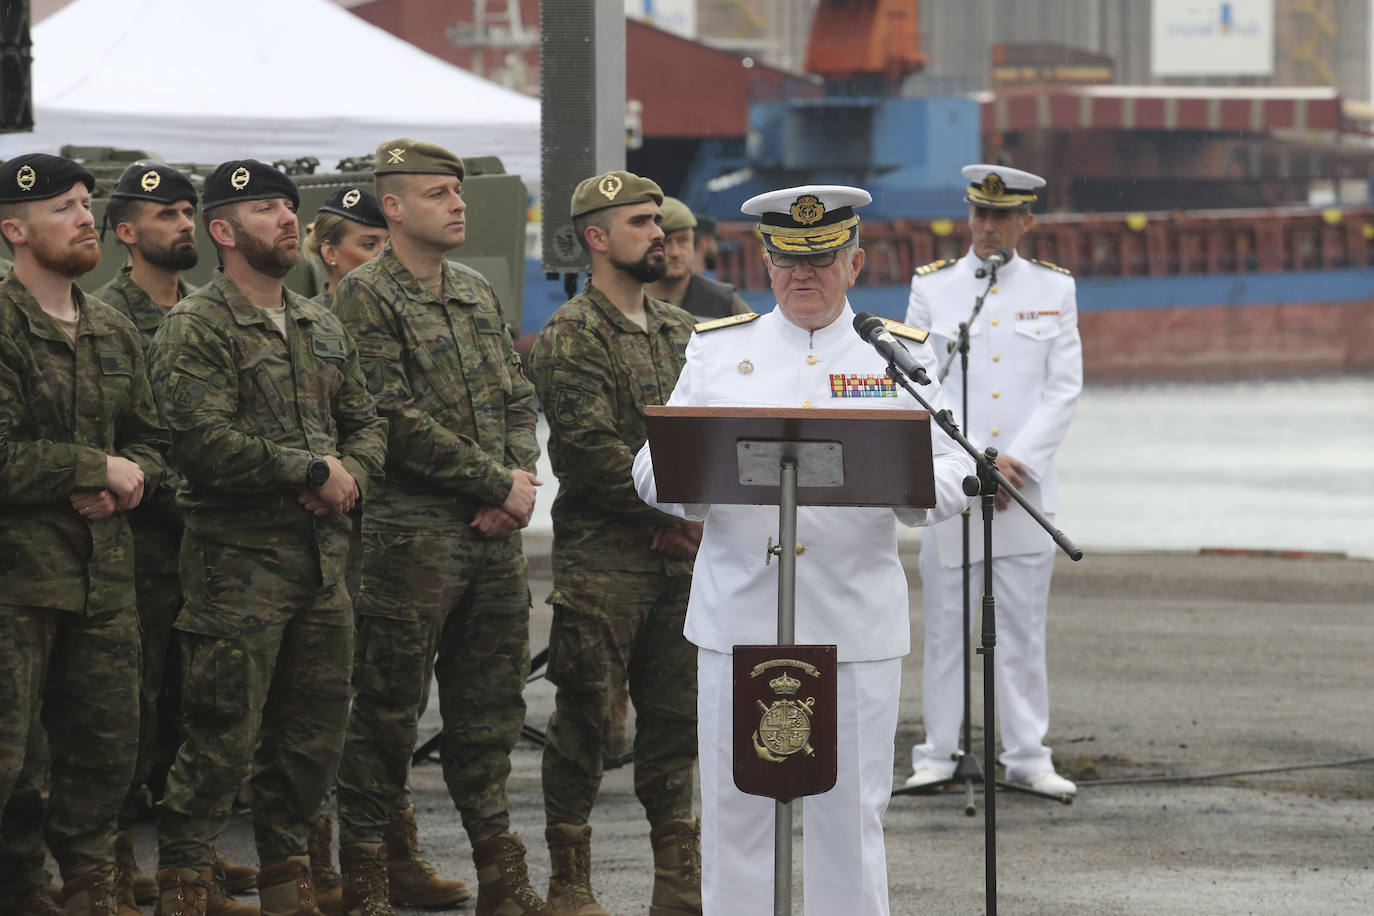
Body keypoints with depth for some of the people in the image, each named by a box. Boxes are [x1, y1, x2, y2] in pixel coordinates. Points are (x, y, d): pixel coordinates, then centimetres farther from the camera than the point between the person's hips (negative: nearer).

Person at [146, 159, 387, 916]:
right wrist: (312, 470, -14)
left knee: (314, 736, 11)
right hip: (238, 562, -7)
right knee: (222, 740, -8)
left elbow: (367, 423, 18)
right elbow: (205, 442, -19)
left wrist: (350, 473, -5)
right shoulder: (194, 331, -8)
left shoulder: (322, 328, 16)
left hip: (322, 559, 7)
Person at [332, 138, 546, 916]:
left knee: (491, 705, 11)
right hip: (412, 533, -7)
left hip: (495, 533, 7)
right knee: (389, 709, -2)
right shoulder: (365, 297, -8)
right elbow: (399, 420, -15)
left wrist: (519, 482, -4)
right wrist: (498, 483, -13)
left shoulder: (479, 294, 15)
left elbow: (519, 399, 16)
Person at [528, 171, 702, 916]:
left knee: (676, 713, 9)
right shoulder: (569, 339, -8)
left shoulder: (680, 330, 15)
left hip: (680, 553, 6)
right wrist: (679, 513, -13)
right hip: (602, 554, -6)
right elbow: (596, 452, -16)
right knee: (584, 714, -2)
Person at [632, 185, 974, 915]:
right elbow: (653, 467, 5)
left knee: (849, 814, 2)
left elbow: (951, 472, 2)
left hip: (854, 626, -1)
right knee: (734, 810, 3)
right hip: (738, 618, 1)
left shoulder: (900, 354, 8)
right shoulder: (717, 350, 10)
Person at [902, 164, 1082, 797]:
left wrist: (1015, 460, -9)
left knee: (1024, 627, 2)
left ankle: (1028, 757, 7)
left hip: (1026, 483, 1)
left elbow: (1064, 390, 3)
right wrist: (977, 463, -9)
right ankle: (938, 754, 9)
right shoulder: (932, 287, 4)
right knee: (945, 623, 2)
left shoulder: (1054, 289, 7)